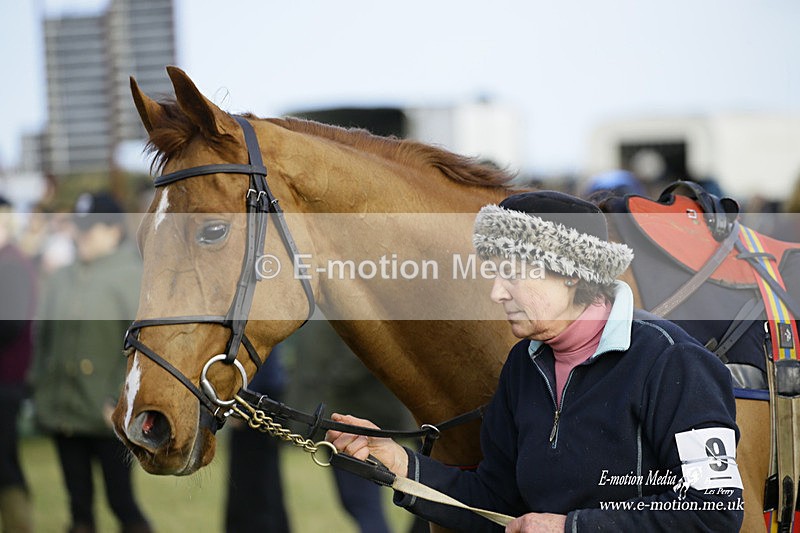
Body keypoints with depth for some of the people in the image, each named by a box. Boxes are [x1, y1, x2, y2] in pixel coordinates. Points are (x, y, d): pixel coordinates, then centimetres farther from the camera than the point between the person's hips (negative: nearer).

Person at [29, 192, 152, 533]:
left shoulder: (133, 278, -5)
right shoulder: (60, 281, 12)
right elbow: (42, 340, 18)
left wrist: (121, 402, -16)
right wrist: (40, 392, 9)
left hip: (110, 417, -5)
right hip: (62, 413, 6)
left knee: (121, 500, -3)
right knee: (79, 503, 9)